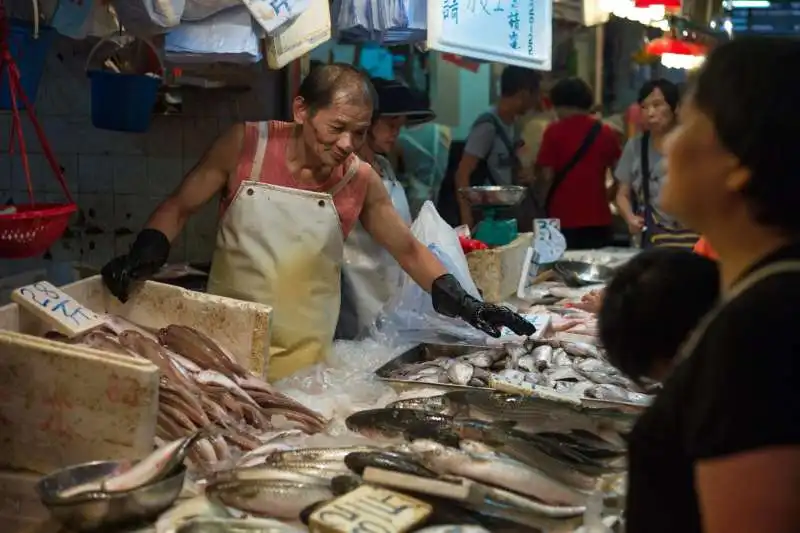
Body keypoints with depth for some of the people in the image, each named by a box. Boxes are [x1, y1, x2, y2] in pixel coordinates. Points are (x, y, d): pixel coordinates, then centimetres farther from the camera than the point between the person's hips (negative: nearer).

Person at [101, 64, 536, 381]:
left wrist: (462, 302, -8)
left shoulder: (361, 181, -7)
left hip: (305, 358, 1)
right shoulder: (245, 145, -11)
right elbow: (180, 206, -1)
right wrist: (145, 253, -19)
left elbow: (409, 250, 3)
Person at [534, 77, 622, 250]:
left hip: (563, 218, -3)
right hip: (598, 218, 3)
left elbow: (546, 176, -8)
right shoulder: (605, 132, 4)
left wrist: (535, 172, 13)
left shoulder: (554, 131, -6)